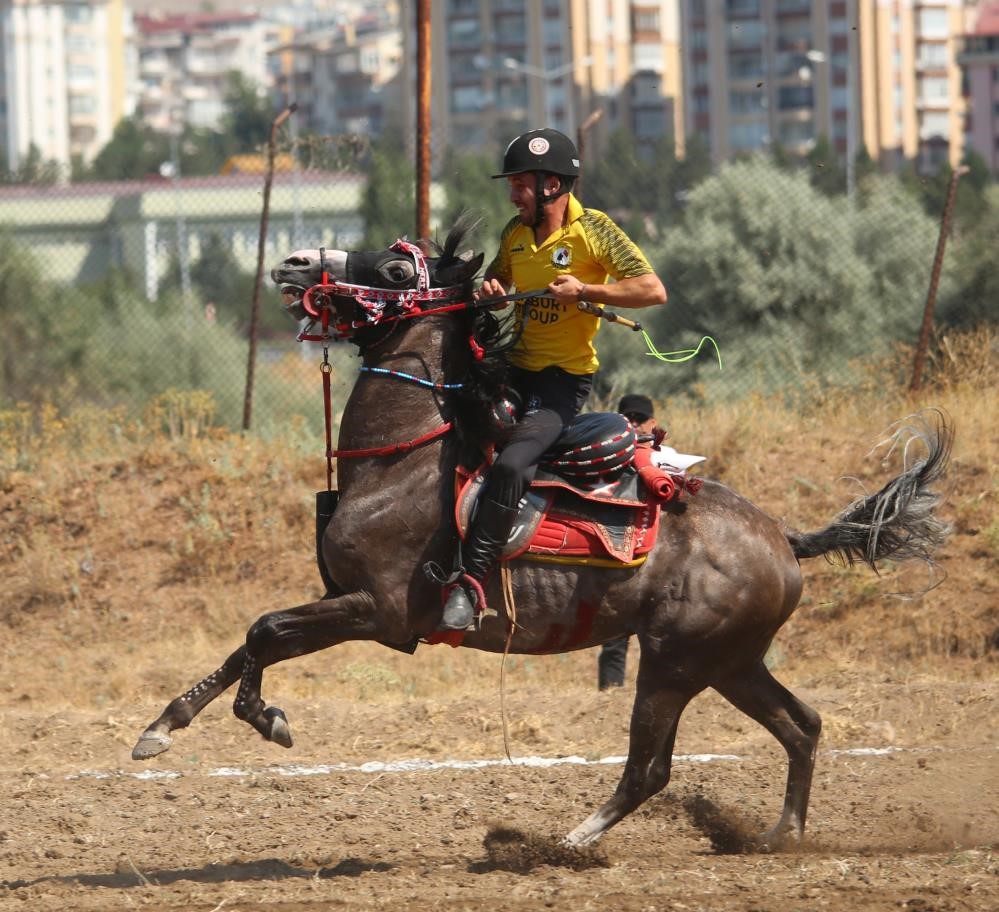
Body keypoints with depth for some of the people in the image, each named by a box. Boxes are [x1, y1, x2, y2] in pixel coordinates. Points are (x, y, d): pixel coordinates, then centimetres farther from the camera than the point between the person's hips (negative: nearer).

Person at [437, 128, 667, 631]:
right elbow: (496, 278, 26)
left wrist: (584, 289, -24)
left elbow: (653, 290, -16)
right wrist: (489, 289, 2)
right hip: (514, 368, 8)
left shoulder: (592, 229, -10)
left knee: (510, 466, -29)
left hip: (564, 378, -8)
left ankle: (469, 583, -31)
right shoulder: (515, 233, 8)